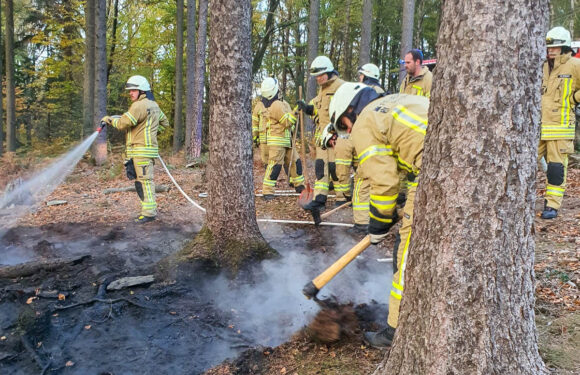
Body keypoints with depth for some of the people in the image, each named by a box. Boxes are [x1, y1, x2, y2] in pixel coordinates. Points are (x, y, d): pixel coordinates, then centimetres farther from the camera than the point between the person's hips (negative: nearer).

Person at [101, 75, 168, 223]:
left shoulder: (139, 105, -13)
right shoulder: (154, 105, 17)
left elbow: (123, 124, -13)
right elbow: (165, 123, 28)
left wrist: (110, 120, 4)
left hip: (142, 150, -10)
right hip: (144, 150, 10)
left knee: (145, 180, -8)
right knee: (140, 181, 14)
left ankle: (149, 212, -7)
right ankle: (151, 208, 19)